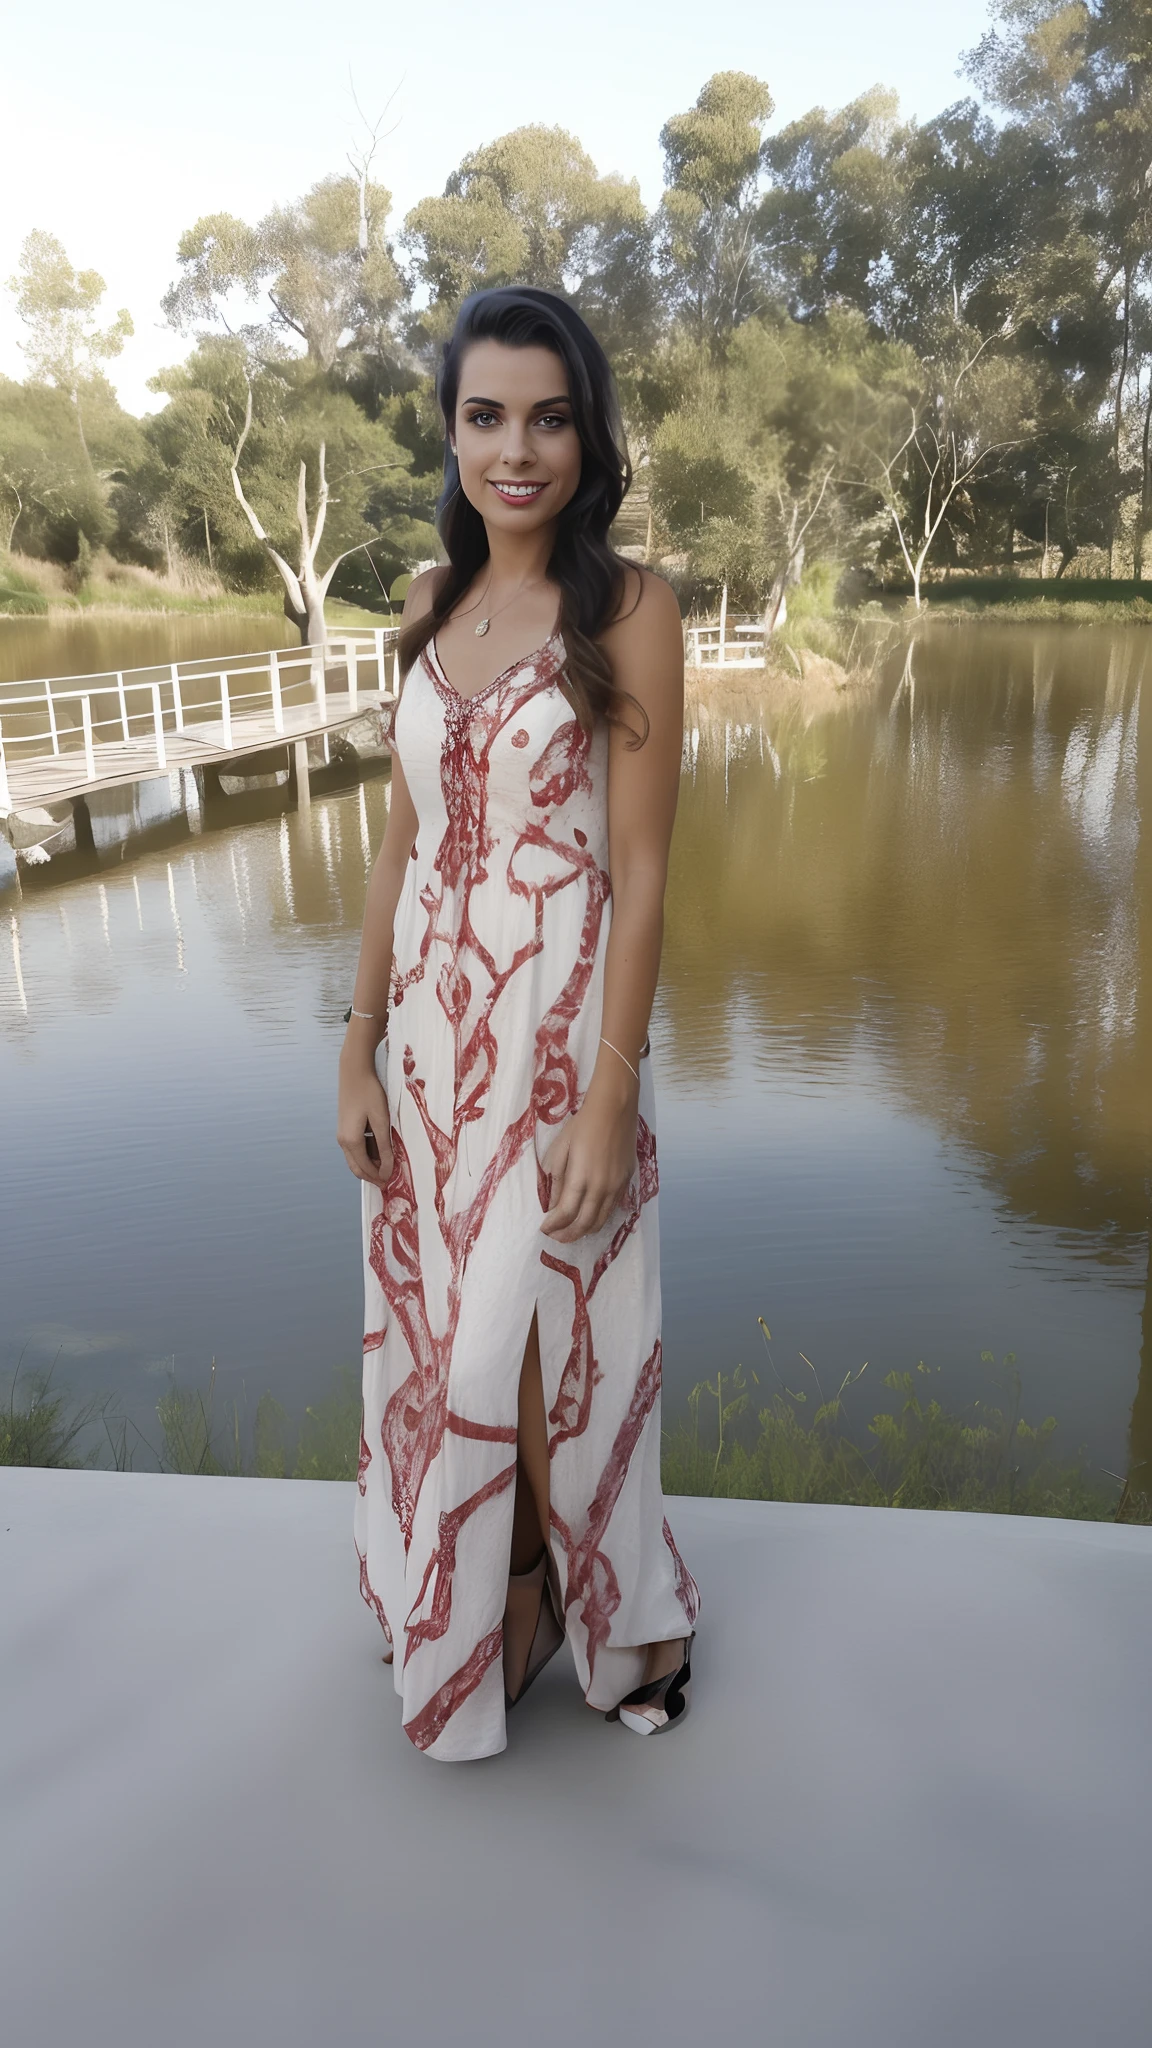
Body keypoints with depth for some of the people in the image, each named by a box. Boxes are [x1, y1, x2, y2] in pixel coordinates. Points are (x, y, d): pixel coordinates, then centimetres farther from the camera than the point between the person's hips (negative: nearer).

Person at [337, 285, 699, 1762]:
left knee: (537, 1341, 5)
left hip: (559, 1025, -5)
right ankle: (455, 1596, 41)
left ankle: (622, 1618, 34)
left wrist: (610, 1096, -15)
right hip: (432, 1027, 6)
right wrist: (358, 1050, 5)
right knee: (433, 1327, 15)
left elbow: (642, 869, -12)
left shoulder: (630, 612, -9)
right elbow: (402, 844, 8)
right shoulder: (433, 607, 7)